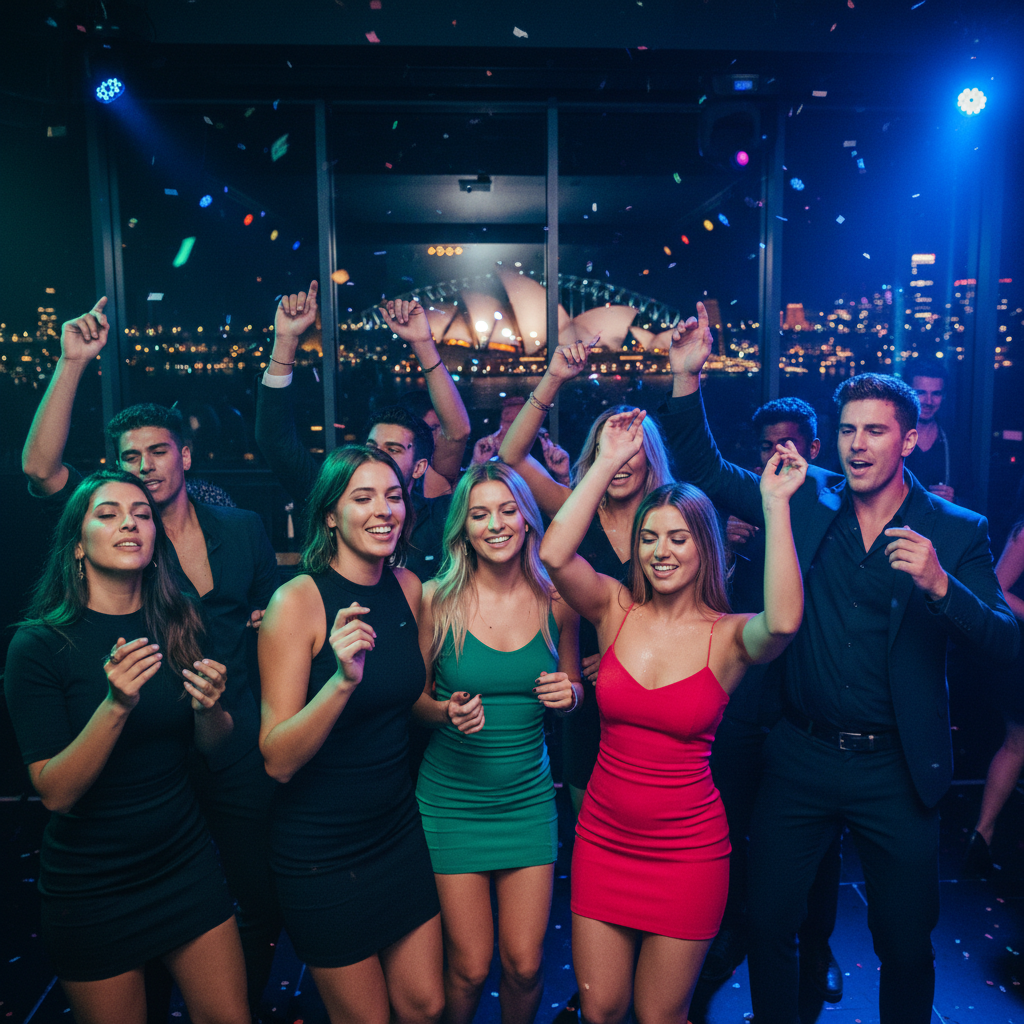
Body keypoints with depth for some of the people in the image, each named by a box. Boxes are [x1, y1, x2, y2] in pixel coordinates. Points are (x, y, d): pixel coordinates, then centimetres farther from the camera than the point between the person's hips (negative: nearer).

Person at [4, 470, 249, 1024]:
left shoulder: (179, 625, -4)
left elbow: (215, 747, 4)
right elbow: (56, 792, -17)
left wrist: (208, 708, -18)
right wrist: (115, 704, -32)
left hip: (185, 862, 3)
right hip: (91, 888, -3)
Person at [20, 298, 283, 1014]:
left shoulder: (241, 528, 3)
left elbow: (274, 613, 17)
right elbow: (40, 467, -19)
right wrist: (73, 364, -25)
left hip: (237, 748, 2)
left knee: (260, 906, 13)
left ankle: (245, 1009, 37)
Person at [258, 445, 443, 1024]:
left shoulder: (408, 588, -2)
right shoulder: (298, 601, -19)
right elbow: (278, 760, -21)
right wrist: (342, 678, -35)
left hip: (400, 829, 5)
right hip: (324, 851, -5)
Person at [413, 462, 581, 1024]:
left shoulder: (556, 602, -5)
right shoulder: (437, 599, -11)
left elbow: (574, 692, 10)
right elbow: (413, 696, 0)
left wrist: (569, 693, -12)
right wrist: (447, 713, -19)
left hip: (528, 798, 2)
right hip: (452, 799, -1)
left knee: (525, 965, 9)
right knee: (469, 968, 8)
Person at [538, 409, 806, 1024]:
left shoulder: (729, 636, -10)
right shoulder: (617, 610, -4)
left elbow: (784, 623, -33)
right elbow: (554, 554, -21)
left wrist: (776, 504, -30)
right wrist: (608, 462, -19)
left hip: (688, 852, -2)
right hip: (603, 838, 2)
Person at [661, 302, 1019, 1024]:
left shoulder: (956, 531, -5)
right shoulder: (807, 500, -1)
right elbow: (707, 471, -1)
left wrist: (939, 585, -29)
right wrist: (687, 377, -13)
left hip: (896, 771, -1)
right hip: (801, 756, 1)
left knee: (906, 945, 17)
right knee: (768, 925, 14)